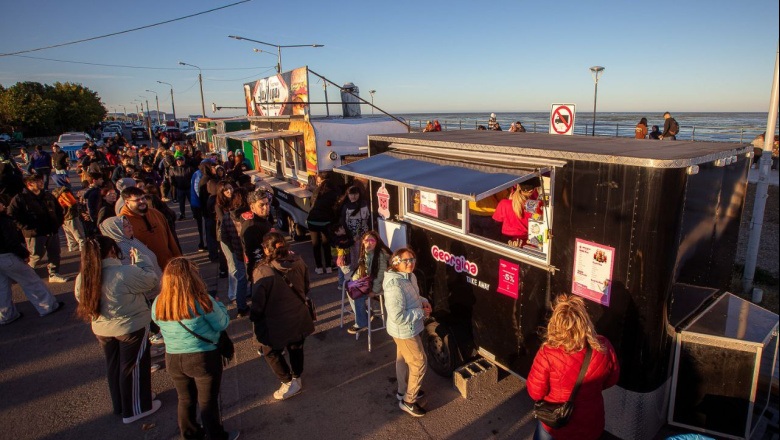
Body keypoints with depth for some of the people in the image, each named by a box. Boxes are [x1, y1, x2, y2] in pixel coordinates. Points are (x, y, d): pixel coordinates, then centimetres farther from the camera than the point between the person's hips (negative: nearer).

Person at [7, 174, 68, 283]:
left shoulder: (48, 197, 13)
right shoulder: (20, 198, -6)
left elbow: (59, 211, 22)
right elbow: (12, 216, -11)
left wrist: (58, 223, 8)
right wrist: (29, 228, -15)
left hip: (52, 232, 6)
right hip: (35, 234, -6)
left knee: (54, 253, 10)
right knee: (36, 255, -1)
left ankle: (54, 274, 24)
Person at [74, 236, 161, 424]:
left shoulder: (82, 278, -9)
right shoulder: (126, 273, -29)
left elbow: (82, 300, 7)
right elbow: (152, 280, -14)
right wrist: (139, 260, -1)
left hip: (101, 330, 6)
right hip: (131, 329, -6)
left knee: (114, 367, 24)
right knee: (134, 368, 12)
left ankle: (119, 405, 44)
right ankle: (135, 410, 27)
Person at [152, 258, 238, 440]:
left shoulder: (158, 303, -8)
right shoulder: (202, 301, -23)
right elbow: (222, 324, -14)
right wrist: (219, 306, 4)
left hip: (172, 360, 5)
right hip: (204, 358, -5)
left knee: (185, 399, 24)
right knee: (208, 401, 13)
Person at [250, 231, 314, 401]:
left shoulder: (262, 272, -27)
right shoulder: (298, 262, -12)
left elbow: (258, 302, -17)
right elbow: (306, 286, 4)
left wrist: (254, 317, 3)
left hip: (275, 324, -4)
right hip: (299, 318, 5)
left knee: (270, 352, 21)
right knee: (296, 348, 26)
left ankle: (289, 383, 23)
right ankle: (296, 377, 45)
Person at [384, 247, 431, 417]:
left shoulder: (410, 277, -3)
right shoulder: (395, 286, -33)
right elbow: (398, 317, -33)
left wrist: (423, 301, -4)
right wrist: (421, 313, -23)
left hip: (407, 330, 9)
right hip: (405, 332, -9)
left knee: (403, 359, 25)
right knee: (419, 363, 4)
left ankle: (403, 391, 47)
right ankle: (408, 401, 22)